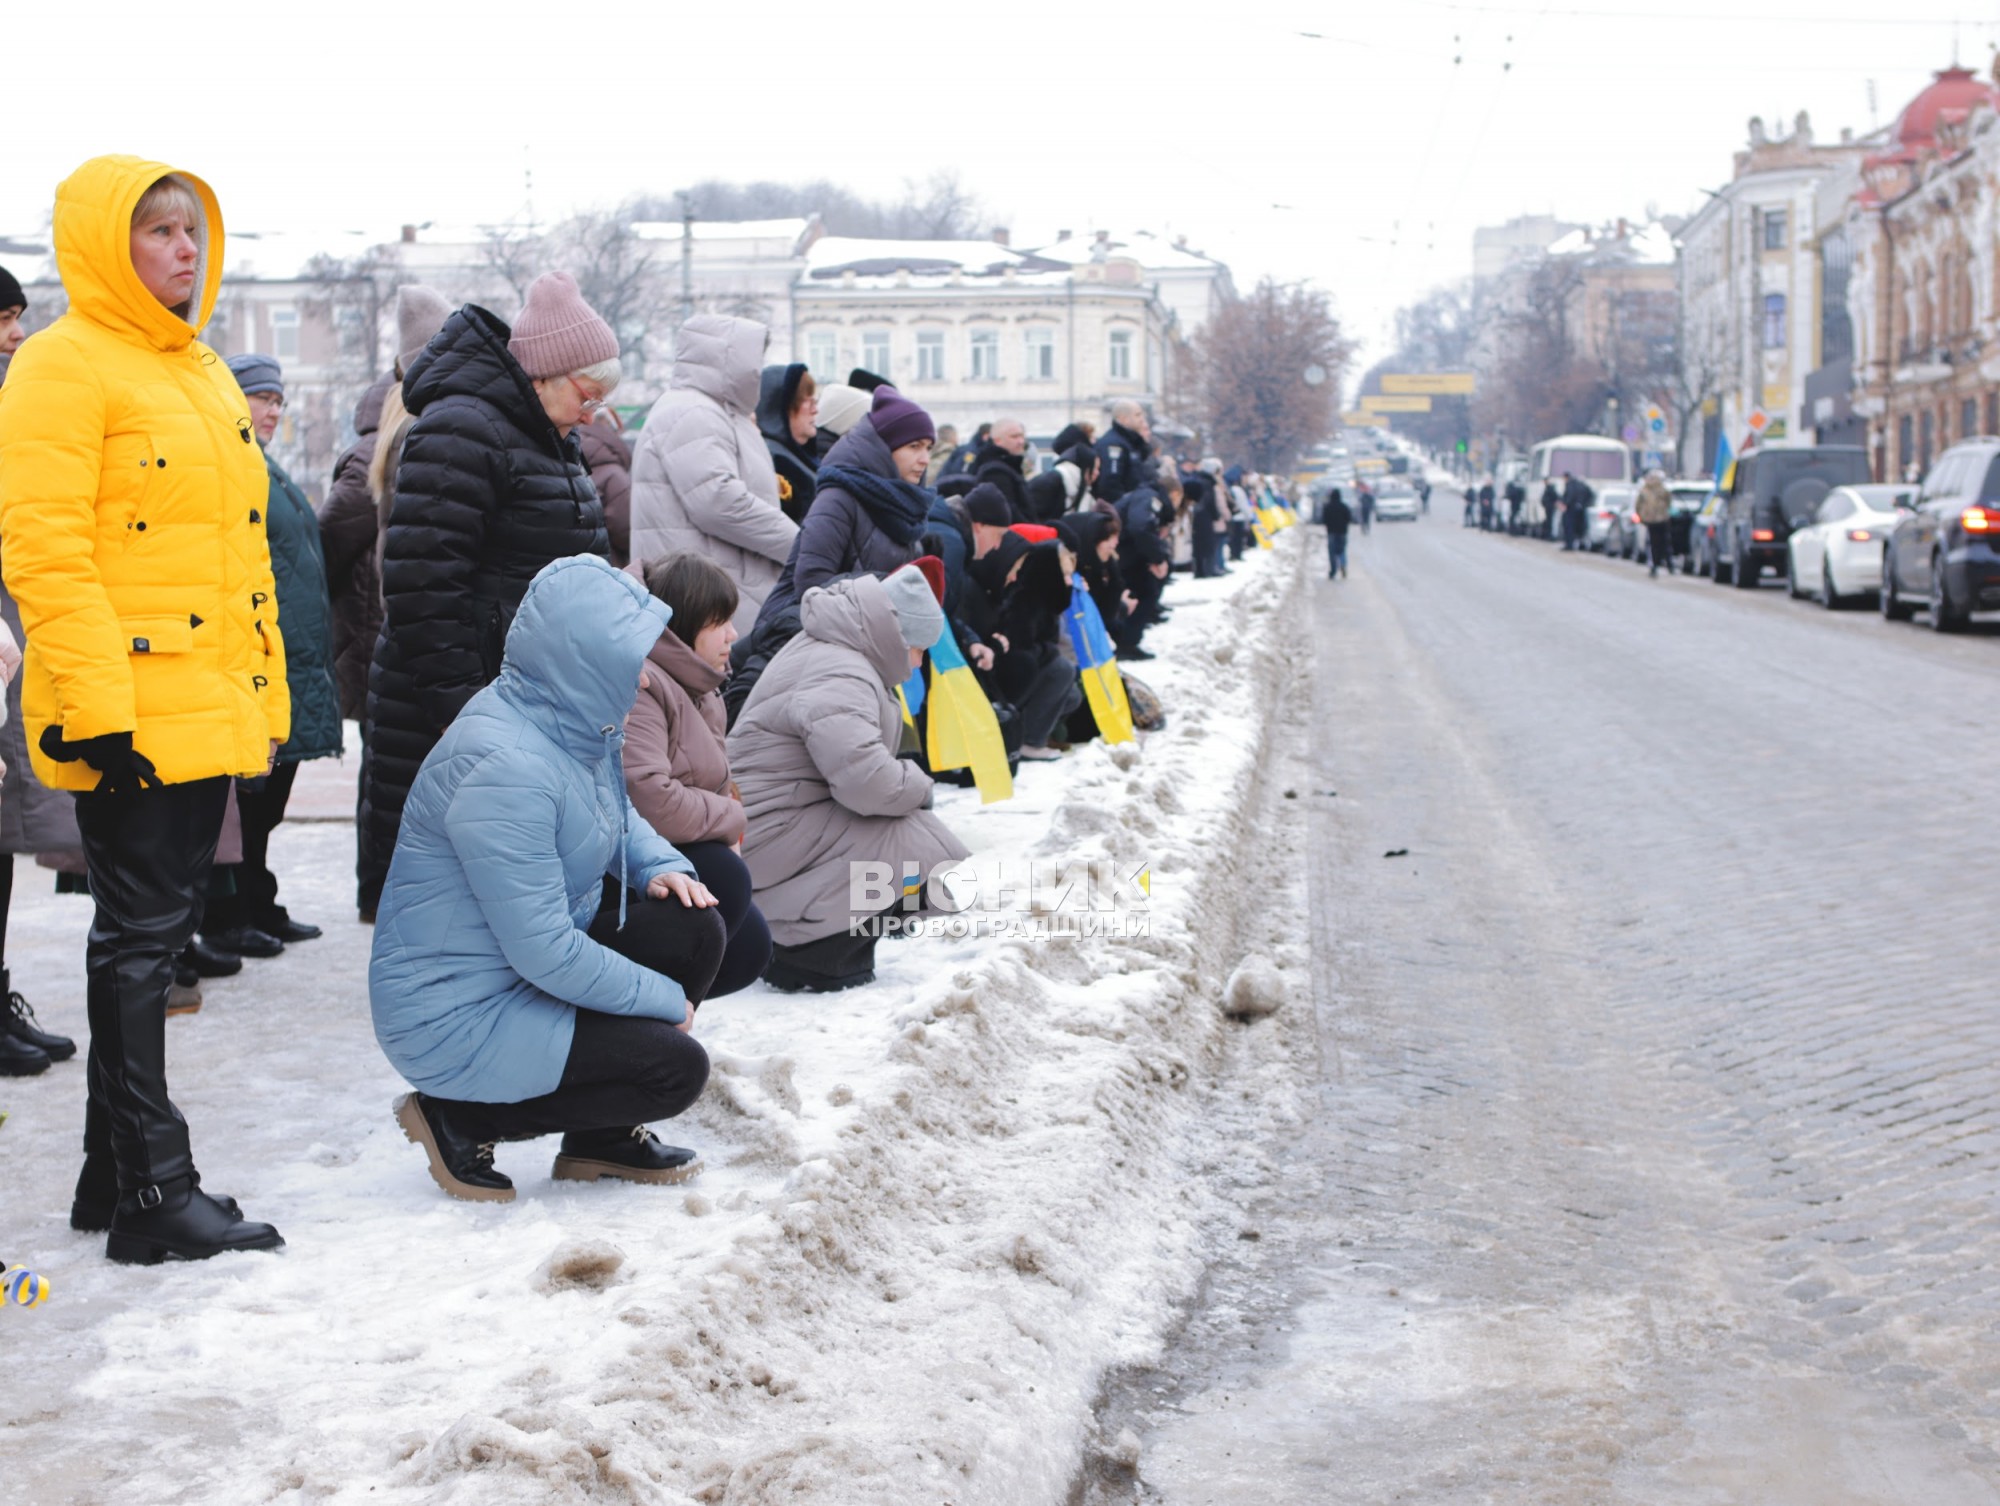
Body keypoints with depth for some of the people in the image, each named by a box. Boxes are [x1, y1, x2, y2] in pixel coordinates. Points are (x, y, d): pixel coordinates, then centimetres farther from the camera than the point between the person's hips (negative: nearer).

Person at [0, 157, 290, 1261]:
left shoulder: (205, 375, 19)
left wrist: (267, 693, 21)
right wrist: (93, 705, -21)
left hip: (208, 712, 9)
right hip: (131, 713, -9)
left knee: (155, 936, 13)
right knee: (139, 938, -5)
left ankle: (113, 1176, 23)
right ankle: (152, 1193, 0)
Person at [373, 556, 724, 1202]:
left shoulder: (579, 724, 0)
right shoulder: (504, 767, -30)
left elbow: (617, 816, 22)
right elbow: (546, 954, -28)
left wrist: (663, 865, -1)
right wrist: (665, 998, -16)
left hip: (539, 960, 9)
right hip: (459, 1016, -9)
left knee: (692, 931, -1)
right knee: (676, 1069, -14)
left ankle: (599, 1137, 12)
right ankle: (459, 1119, -2)